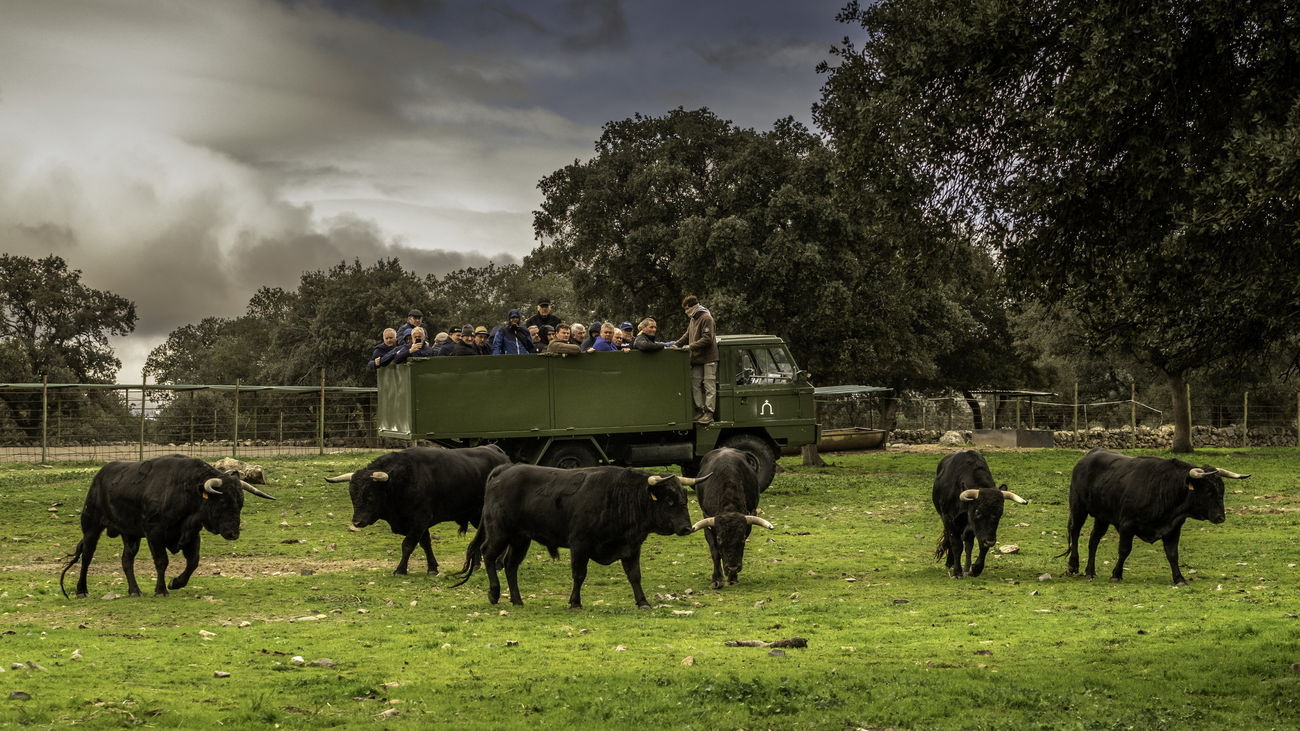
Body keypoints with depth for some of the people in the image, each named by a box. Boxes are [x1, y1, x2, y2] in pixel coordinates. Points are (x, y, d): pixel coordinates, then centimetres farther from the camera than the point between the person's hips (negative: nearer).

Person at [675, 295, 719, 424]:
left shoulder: (706, 318, -12)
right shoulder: (693, 319, 17)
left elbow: (707, 339, -19)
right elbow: (687, 336, 25)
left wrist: (690, 346, -20)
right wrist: (676, 345, 14)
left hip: (708, 358, -9)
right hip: (697, 358, 9)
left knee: (709, 386, -7)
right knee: (695, 385, 6)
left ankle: (709, 413, -9)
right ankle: (700, 411, 11)